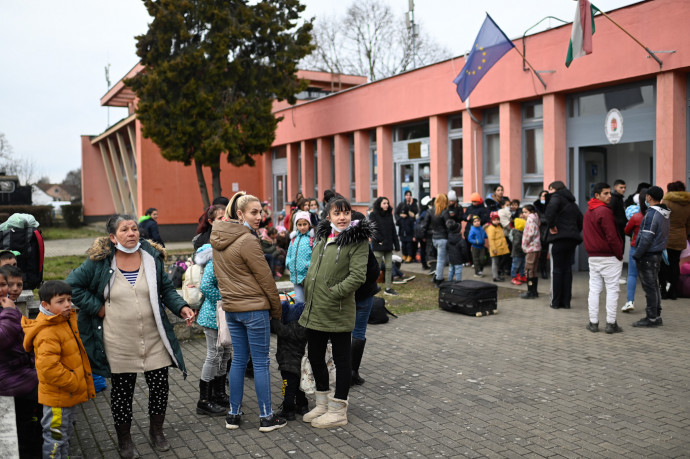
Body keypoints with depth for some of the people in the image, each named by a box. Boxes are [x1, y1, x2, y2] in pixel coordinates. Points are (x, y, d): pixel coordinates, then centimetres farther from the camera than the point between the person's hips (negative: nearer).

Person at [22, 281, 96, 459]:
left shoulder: (66, 321, 7)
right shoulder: (47, 333, -26)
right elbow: (48, 368, -33)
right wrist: (74, 384, -24)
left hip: (68, 394, 10)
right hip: (57, 397, -10)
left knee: (65, 433, 24)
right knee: (55, 437, 3)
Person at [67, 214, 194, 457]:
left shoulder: (152, 257, 1)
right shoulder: (99, 262, -7)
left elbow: (167, 289, 9)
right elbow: (72, 284, 0)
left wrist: (181, 308, -7)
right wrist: (97, 308, -6)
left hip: (154, 340, 2)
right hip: (119, 344, -2)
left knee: (159, 386, 8)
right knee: (122, 391, 11)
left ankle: (156, 430, 33)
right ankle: (124, 438, 33)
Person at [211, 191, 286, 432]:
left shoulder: (218, 239, 7)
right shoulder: (247, 241, -18)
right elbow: (265, 277, -13)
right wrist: (276, 307, -2)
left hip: (231, 307, 8)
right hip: (254, 308, -8)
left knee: (238, 360, 15)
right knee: (261, 363, 2)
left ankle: (233, 414, 22)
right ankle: (266, 417, 11)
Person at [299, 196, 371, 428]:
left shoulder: (357, 240, -10)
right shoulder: (322, 237, 11)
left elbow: (357, 276, -18)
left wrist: (332, 292, -19)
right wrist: (308, 299, 13)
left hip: (338, 312, -8)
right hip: (314, 311, 8)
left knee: (342, 359, 6)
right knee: (314, 356, 17)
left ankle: (338, 411, 19)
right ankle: (323, 404, 35)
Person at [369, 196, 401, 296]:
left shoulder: (389, 215, 13)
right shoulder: (373, 215, -4)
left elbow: (393, 231, 14)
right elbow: (373, 230, -11)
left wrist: (396, 244, 10)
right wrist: (380, 240, -14)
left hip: (388, 246, 6)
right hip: (378, 246, -6)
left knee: (389, 267, 8)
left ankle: (388, 288, 16)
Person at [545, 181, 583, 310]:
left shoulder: (556, 197, -2)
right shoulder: (572, 202, 22)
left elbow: (550, 209, -25)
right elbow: (580, 220, 23)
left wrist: (551, 225, -16)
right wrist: (575, 232, 18)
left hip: (559, 238, -7)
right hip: (572, 239, 7)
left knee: (556, 270, 0)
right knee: (567, 269, 11)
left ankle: (555, 302, 4)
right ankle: (566, 301, 12)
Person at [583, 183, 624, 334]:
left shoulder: (588, 212, 12)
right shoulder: (604, 211, -15)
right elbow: (611, 236, -18)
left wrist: (591, 250, 17)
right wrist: (620, 254, -10)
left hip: (593, 257, 7)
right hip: (609, 257, -7)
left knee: (594, 290, 9)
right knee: (612, 290, 0)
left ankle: (593, 322, 11)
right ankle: (611, 323, 2)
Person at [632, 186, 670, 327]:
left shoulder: (652, 214, -18)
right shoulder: (665, 214, 11)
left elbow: (646, 238, -21)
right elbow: (665, 234, 17)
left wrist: (637, 255, -14)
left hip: (648, 255, -9)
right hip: (657, 253, 9)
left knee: (649, 287, -4)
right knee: (654, 286, 16)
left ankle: (651, 318, 1)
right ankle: (656, 316, 22)